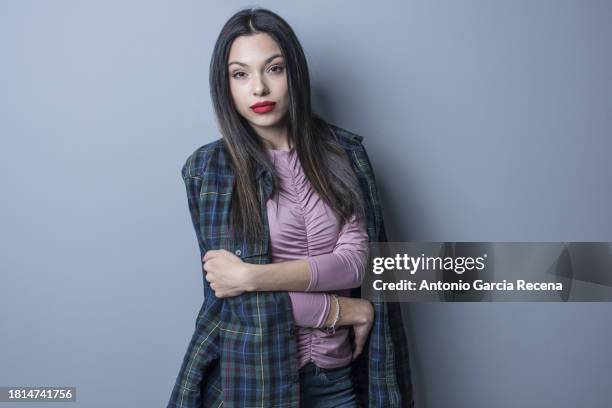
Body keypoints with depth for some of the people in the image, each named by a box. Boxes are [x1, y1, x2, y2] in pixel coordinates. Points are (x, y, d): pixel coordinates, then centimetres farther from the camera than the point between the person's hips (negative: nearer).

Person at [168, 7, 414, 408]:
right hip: (251, 374, -1)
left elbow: (356, 261, -10)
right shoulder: (208, 168, -8)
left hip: (338, 374, 2)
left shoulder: (343, 151, -2)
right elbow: (236, 294, -12)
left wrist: (252, 275, -21)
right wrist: (343, 311, -10)